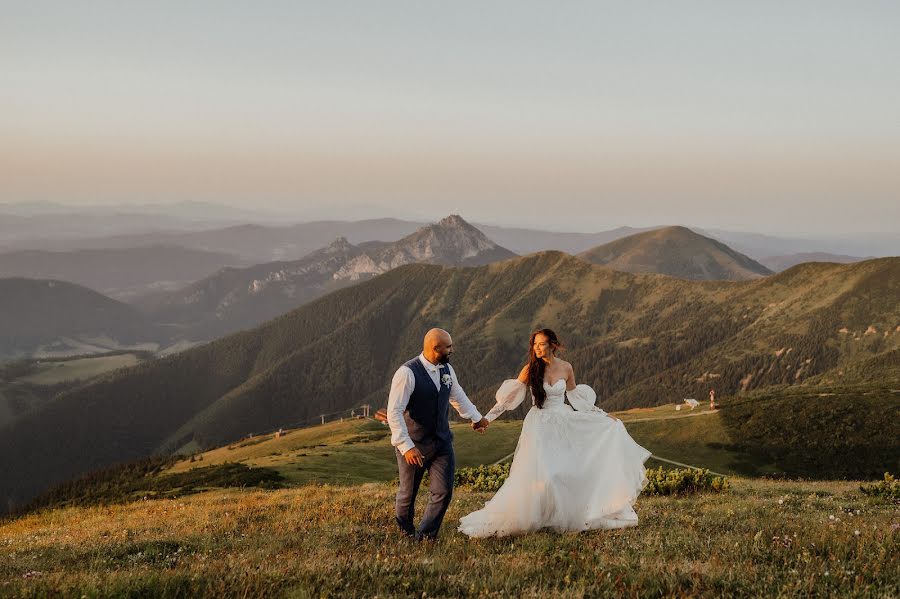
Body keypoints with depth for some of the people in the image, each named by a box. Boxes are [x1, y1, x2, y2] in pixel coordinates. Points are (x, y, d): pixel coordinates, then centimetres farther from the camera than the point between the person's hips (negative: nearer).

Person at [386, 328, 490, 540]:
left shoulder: (447, 370, 3)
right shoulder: (407, 373, -20)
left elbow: (457, 395, 24)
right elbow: (394, 413, -22)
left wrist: (476, 417, 37)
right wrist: (406, 446, -28)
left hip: (442, 442, 5)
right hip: (414, 446, -5)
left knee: (443, 491, -3)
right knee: (408, 492, 11)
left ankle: (425, 535, 15)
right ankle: (405, 529, 39)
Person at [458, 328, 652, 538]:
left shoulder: (565, 368, -1)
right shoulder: (530, 369, -8)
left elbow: (576, 396, 12)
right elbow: (511, 395, -5)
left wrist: (602, 415, 16)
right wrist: (488, 417, -11)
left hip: (564, 424, 3)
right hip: (540, 427, -3)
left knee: (572, 471, 1)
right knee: (536, 475, -13)